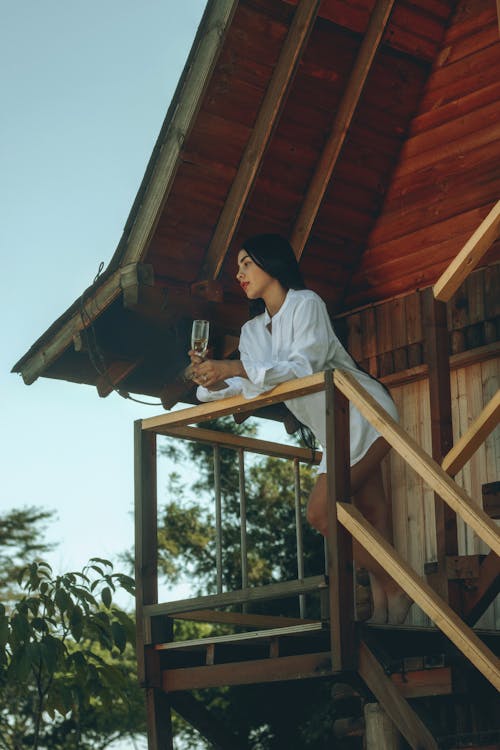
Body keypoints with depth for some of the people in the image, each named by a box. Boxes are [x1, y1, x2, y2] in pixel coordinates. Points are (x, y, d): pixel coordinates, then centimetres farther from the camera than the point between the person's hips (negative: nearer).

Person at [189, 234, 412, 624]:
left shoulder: (306, 303, -11)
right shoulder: (252, 330, 13)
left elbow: (305, 366, -25)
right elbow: (251, 387, 0)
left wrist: (236, 367, -31)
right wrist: (213, 382, -21)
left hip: (365, 414, -9)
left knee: (320, 511, -16)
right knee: (369, 510, 4)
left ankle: (396, 587, -7)